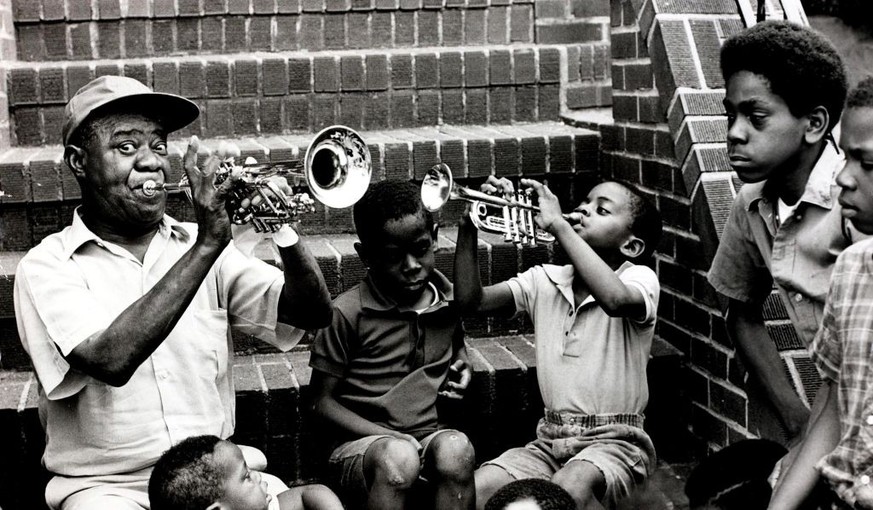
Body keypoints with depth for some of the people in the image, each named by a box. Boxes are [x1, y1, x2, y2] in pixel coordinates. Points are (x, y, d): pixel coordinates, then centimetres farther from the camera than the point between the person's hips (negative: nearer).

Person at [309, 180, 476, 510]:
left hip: (431, 438, 4)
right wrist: (388, 437, -15)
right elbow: (323, 401, -3)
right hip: (362, 444, -4)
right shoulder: (347, 312, -8)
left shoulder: (448, 297, 7)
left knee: (456, 448, -31)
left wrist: (461, 365, 8)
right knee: (398, 457, -38)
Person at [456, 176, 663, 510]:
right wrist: (469, 226, -10)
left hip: (614, 441, -4)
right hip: (550, 441, 4)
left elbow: (616, 300, -31)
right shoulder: (543, 281, 10)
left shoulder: (639, 279, -6)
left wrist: (558, 224, -28)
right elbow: (471, 301, 1)